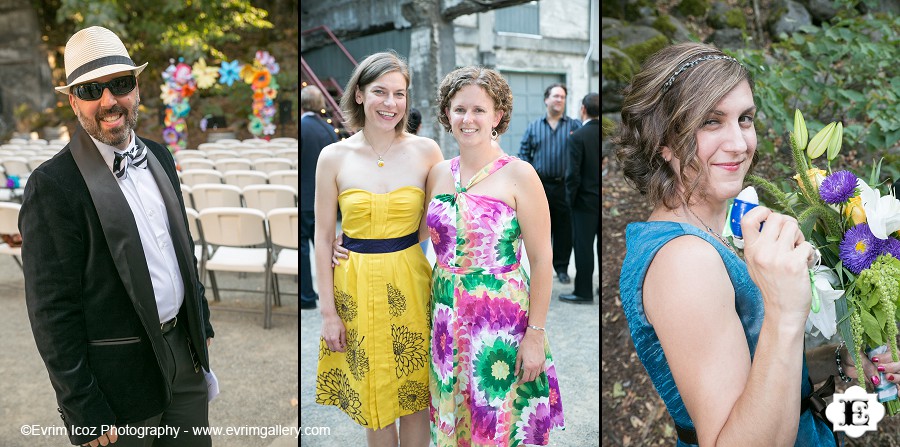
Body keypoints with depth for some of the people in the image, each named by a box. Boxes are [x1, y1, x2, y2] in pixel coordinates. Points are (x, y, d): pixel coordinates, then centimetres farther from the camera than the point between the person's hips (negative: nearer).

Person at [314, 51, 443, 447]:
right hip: (357, 285, 0)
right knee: (372, 396, 14)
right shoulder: (334, 156, -4)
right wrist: (328, 312, -2)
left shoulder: (426, 151, -4)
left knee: (414, 393, 12)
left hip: (411, 281, 0)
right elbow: (323, 237, 0)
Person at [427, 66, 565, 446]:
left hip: (502, 321, -5)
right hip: (447, 321, 5)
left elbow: (542, 262, -10)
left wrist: (535, 335, -12)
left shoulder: (519, 176, -10)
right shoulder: (438, 174, 5)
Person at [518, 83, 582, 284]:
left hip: (564, 186, -1)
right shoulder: (534, 127, 11)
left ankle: (562, 268, 15)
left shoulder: (574, 125, 6)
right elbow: (524, 152, 10)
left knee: (565, 229, 4)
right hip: (540, 185, 1)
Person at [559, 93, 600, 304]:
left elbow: (573, 174, -15)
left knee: (583, 247, 2)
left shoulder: (578, 137, -14)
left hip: (586, 201, -5)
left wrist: (570, 198, -3)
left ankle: (583, 291, 8)